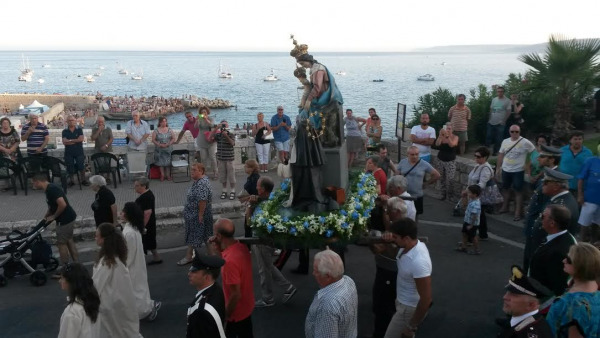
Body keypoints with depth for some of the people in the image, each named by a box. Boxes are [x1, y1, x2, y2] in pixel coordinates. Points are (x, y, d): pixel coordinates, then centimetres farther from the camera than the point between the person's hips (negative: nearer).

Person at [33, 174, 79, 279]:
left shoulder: (52, 189, -22)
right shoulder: (49, 189, 9)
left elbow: (62, 204, -30)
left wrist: (53, 216, -16)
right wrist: (47, 216, 13)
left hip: (65, 219, -10)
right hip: (67, 218, 10)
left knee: (61, 243, -1)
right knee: (69, 241, 16)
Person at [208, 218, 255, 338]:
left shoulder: (230, 261, -34)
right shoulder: (241, 247, -8)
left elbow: (235, 294, -27)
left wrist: (226, 315, -13)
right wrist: (218, 250, -6)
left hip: (236, 312, -8)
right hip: (247, 306, 8)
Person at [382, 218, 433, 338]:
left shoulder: (418, 262, -36)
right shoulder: (411, 244, -11)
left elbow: (426, 299, -30)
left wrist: (412, 326, -21)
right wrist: (389, 238, -15)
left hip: (410, 308, -9)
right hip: (404, 302, 9)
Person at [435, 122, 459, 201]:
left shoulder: (455, 137, -6)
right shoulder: (442, 136, -1)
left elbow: (452, 145, -25)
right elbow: (437, 144, -19)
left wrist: (447, 136, -34)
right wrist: (440, 135, -31)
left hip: (451, 161, -3)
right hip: (441, 160, 3)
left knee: (449, 180, -7)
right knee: (441, 179, 7)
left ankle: (449, 195, 7)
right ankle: (443, 194, 19)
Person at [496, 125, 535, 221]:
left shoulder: (525, 142, -12)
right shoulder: (505, 142, 4)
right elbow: (501, 155, 12)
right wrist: (498, 168, 13)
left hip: (518, 171, -5)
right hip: (505, 170, 5)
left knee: (518, 191, -2)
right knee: (505, 188, 17)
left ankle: (518, 213, 2)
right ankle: (505, 207, 34)